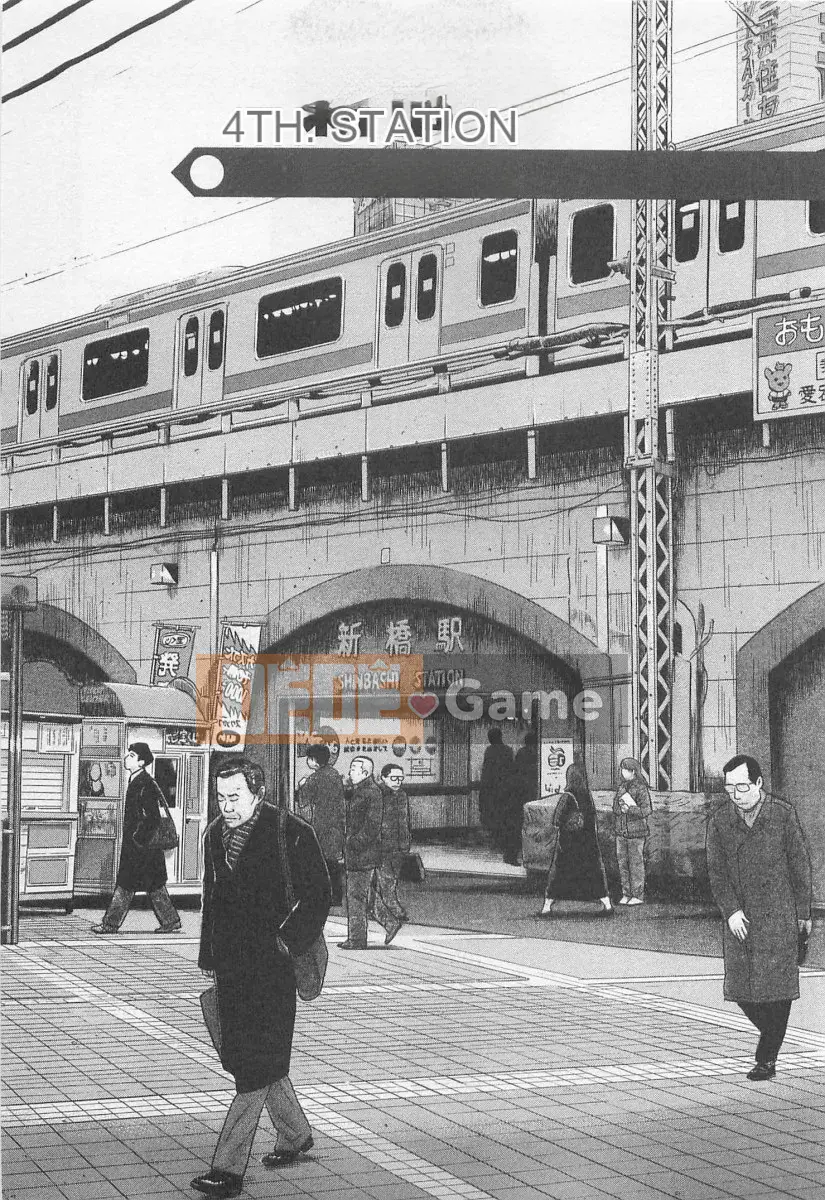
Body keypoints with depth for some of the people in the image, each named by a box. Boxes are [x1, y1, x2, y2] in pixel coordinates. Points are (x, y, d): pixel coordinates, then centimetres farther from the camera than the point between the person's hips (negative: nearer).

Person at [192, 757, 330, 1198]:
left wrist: (287, 942, -14)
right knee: (243, 1056, 15)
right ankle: (295, 1133, 36)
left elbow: (317, 895, -7)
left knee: (256, 1064, -8)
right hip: (230, 966, 7)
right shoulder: (215, 834, 10)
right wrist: (208, 956, 16)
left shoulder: (291, 833, -10)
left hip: (271, 967, -7)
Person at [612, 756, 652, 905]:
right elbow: (616, 809, 19)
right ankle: (626, 894, 16)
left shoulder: (641, 788, -9)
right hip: (621, 831, 6)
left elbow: (646, 810, -13)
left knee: (636, 863, -1)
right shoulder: (621, 787, 12)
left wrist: (629, 809, -22)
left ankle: (638, 896, 5)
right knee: (622, 863, 8)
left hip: (636, 832, -6)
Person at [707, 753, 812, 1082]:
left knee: (776, 987, -4)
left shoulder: (783, 815, -5)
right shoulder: (719, 820, 0)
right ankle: (774, 1036, 27)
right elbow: (716, 870, -1)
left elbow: (800, 865, 2)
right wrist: (731, 910, -13)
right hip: (738, 919, 3)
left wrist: (804, 913, 4)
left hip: (778, 917, -3)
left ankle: (767, 1058, 5)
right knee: (741, 990, 3)